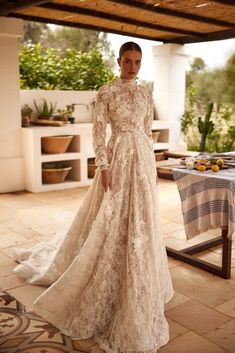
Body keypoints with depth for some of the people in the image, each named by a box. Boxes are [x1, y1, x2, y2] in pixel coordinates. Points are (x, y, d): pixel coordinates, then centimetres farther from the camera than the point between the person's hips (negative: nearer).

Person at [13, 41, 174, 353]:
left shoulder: (145, 94, 11)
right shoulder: (106, 92, -5)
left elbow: (148, 132, 14)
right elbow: (98, 132, -8)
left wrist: (152, 165, 12)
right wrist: (103, 167, -15)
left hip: (143, 158, 6)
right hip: (118, 158, -5)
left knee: (141, 222, 11)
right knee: (113, 222, 0)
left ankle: (138, 288, 29)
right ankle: (111, 291, 19)